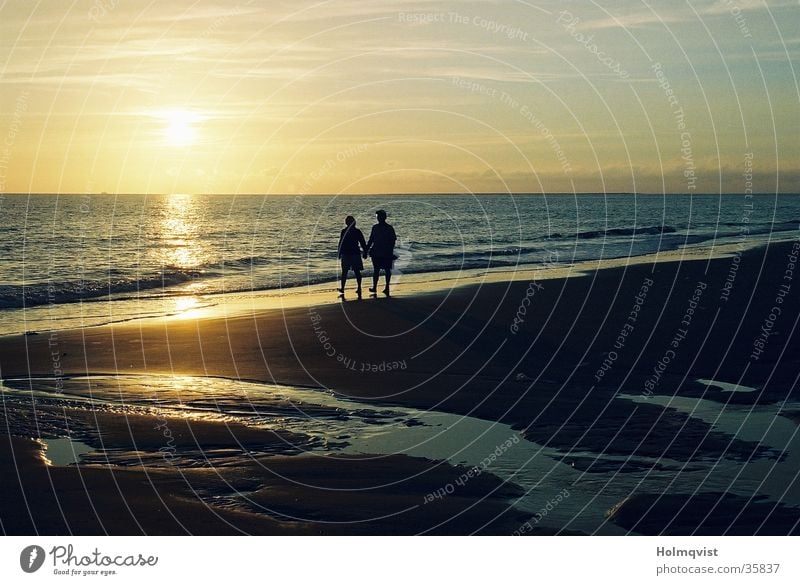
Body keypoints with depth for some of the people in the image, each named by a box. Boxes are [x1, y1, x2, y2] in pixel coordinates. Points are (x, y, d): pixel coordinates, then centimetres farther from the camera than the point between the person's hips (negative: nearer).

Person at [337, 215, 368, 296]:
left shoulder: (344, 231, -6)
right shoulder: (357, 231, -1)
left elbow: (341, 243, -4)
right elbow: (363, 243, 2)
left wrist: (339, 253, 4)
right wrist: (365, 252, 9)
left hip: (346, 254, -1)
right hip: (356, 254, 2)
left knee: (344, 272, 5)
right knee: (357, 272, 7)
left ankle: (342, 288, 5)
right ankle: (359, 288, 5)